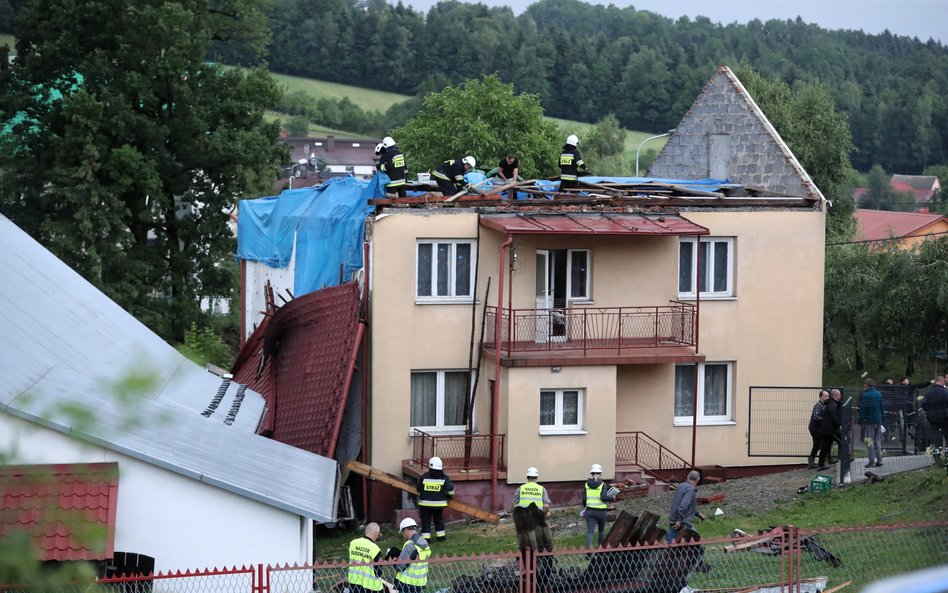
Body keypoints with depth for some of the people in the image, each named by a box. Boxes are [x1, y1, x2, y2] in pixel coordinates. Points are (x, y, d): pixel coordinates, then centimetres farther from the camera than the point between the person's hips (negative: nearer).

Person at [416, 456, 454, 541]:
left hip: (425, 503, -1)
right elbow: (450, 489, -6)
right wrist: (449, 495, 15)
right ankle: (441, 536, 23)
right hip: (438, 503, 1)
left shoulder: (424, 476, -4)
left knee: (426, 521, 4)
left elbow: (419, 490, 2)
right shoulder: (444, 478, -4)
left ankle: (425, 537, -1)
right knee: (439, 520, 17)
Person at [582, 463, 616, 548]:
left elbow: (584, 499, 1)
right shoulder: (602, 484, -9)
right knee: (601, 530, 20)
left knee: (590, 531, -4)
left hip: (590, 511, 1)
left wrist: (585, 507, 19)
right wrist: (612, 498, -1)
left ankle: (589, 546, -24)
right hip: (600, 511, -1)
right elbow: (604, 497, -19)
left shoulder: (587, 484, 1)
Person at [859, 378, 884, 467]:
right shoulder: (879, 394, 8)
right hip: (878, 420, 6)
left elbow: (862, 410, -13)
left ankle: (872, 461, -3)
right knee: (878, 440, 13)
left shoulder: (865, 395, -12)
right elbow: (882, 407, 14)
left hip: (869, 420, -6)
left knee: (870, 441, -1)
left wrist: (861, 421, -9)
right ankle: (879, 460, 13)